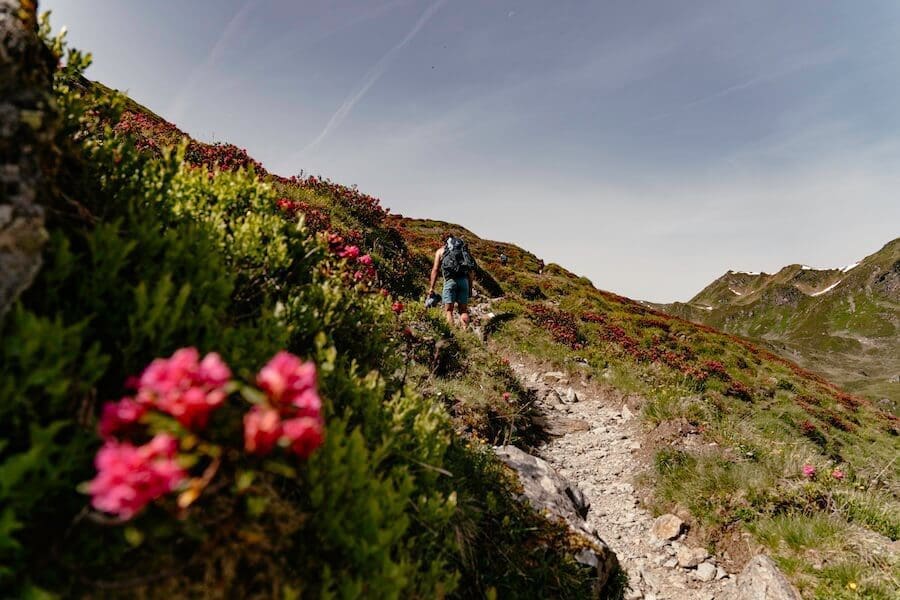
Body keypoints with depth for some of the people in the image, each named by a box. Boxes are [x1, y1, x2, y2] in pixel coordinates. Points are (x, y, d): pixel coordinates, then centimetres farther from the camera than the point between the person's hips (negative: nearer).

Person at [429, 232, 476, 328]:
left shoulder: (440, 250, 15)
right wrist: (470, 287, 16)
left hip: (450, 280, -3)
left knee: (448, 310, 0)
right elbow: (469, 270, 15)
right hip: (464, 280, 3)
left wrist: (431, 287, 5)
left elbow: (435, 269, 5)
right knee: (464, 310, 8)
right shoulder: (463, 249, 23)